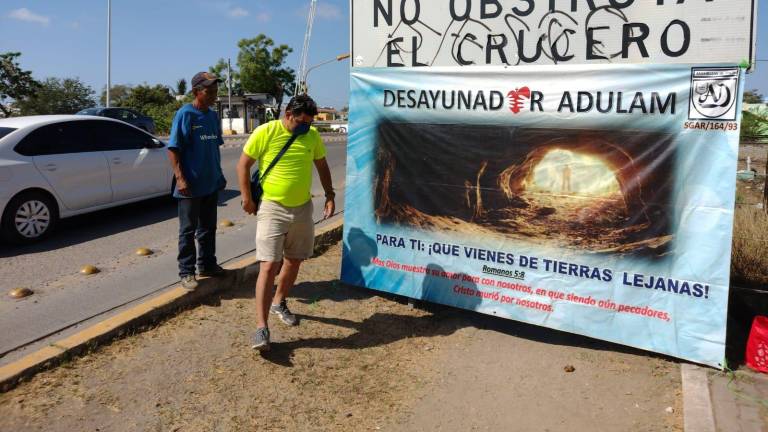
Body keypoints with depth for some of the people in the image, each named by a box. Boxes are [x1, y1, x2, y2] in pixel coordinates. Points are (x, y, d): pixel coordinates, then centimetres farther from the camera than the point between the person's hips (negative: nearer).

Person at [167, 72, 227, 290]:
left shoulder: (213, 116, 9)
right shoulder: (184, 114, -12)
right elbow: (173, 149, -14)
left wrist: (219, 174, 19)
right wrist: (180, 178, -21)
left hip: (211, 183, 7)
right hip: (191, 186, -7)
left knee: (208, 228, 16)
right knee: (188, 230, 3)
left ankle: (207, 264, 29)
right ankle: (186, 272, 11)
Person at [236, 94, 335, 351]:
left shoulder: (313, 135, 1)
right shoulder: (265, 132, -11)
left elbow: (322, 166, 15)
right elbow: (243, 164, -4)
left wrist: (330, 195, 8)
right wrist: (247, 199, -7)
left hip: (303, 208, 5)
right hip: (272, 208, -5)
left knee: (294, 261, 15)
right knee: (269, 266, -10)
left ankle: (279, 303, 39)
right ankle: (261, 327, -5)